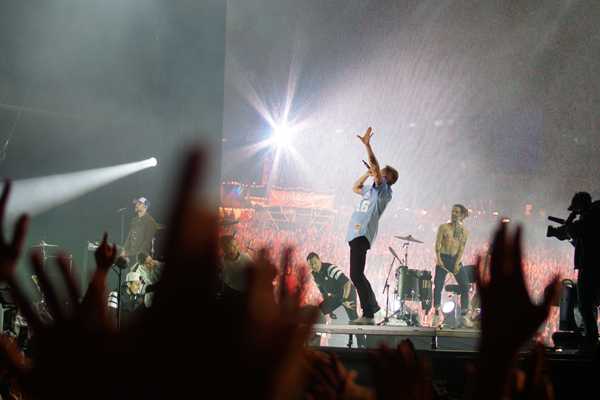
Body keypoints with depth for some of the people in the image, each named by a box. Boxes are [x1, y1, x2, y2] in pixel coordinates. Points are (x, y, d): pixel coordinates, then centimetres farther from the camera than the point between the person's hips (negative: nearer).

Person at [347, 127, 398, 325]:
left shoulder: (383, 190, -2)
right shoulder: (371, 190, 24)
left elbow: (375, 167, -16)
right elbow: (355, 188, 43)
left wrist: (367, 145, -18)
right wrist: (367, 174, 30)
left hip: (362, 235, -10)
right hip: (355, 235, 10)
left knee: (356, 274, -15)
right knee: (357, 275, 13)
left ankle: (368, 314, -15)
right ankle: (372, 306, 23)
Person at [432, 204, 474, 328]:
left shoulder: (464, 231, 8)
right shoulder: (443, 227, 4)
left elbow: (462, 248, 1)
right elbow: (438, 244, -2)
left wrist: (457, 263, -11)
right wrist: (438, 258, -15)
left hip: (456, 259, 2)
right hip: (443, 258, -2)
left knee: (465, 286, -8)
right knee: (438, 286, -8)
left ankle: (464, 316, -3)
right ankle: (436, 315, -1)